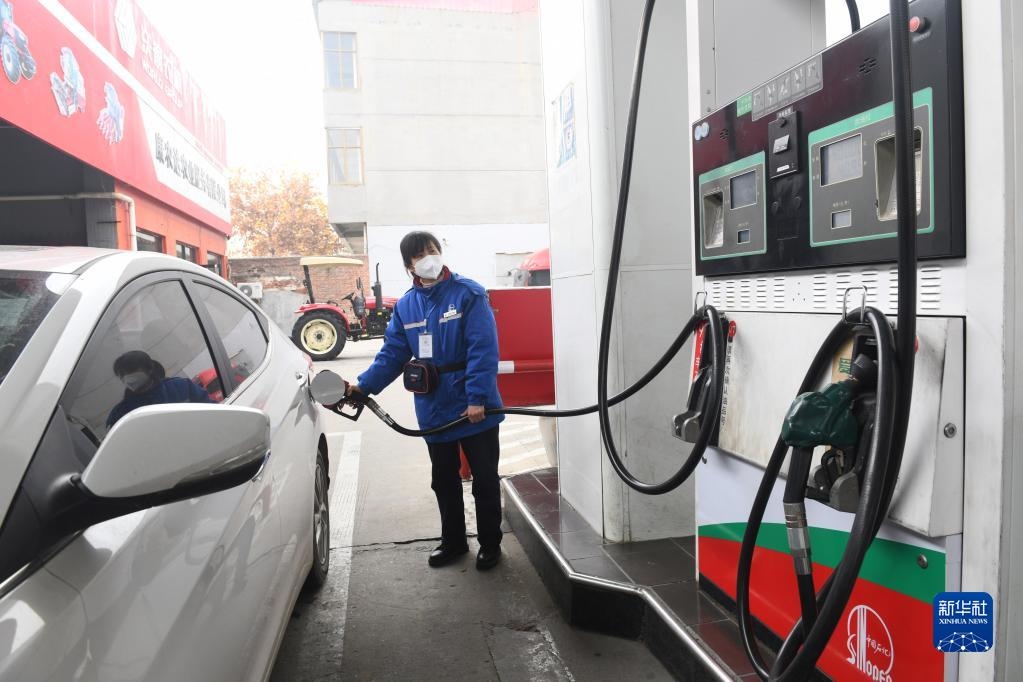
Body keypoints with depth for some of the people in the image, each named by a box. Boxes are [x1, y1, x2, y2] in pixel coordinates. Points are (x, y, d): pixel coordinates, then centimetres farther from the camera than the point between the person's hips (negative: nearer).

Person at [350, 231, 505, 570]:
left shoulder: (469, 293, -11)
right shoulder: (405, 305, 5)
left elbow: (483, 349, -18)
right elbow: (392, 355, 5)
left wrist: (477, 398, -24)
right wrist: (363, 386, -8)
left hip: (475, 408, -5)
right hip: (434, 411, 5)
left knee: (485, 479, 9)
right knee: (444, 481, 18)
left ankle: (490, 543, 27)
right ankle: (452, 541, 36)